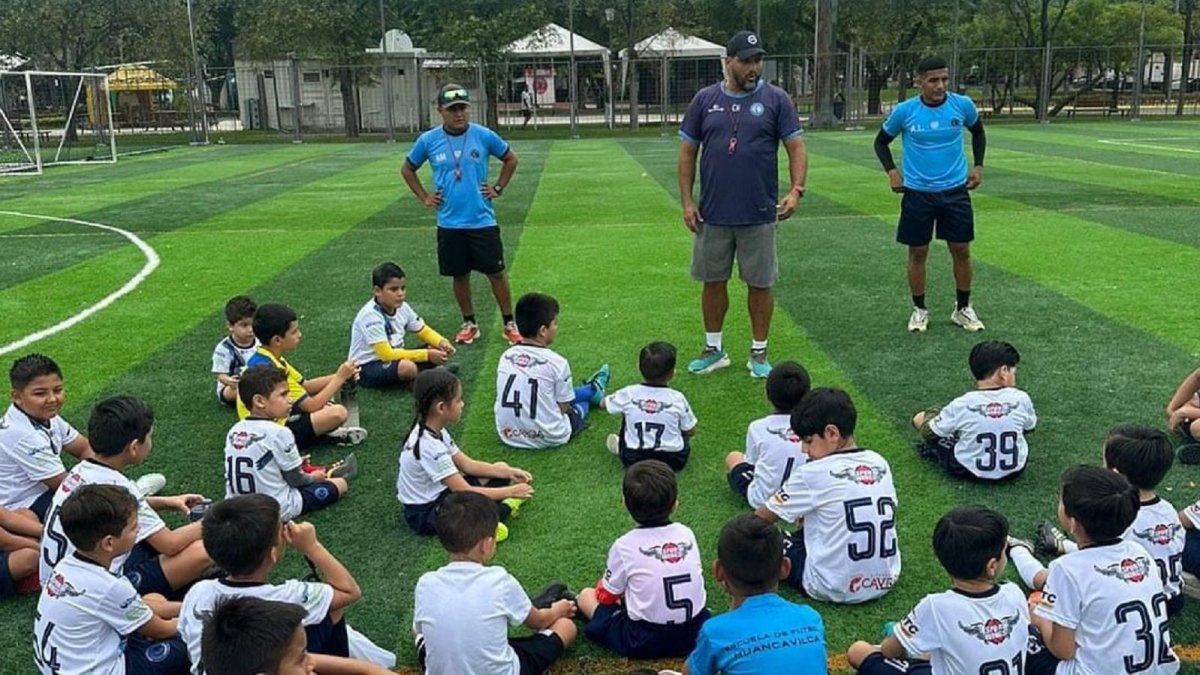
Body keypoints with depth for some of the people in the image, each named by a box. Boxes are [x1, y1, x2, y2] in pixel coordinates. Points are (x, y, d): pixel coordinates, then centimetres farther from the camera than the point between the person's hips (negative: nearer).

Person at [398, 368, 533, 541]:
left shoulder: (434, 430, -1)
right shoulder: (429, 447, -31)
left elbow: (467, 464, 6)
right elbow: (466, 493, -29)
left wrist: (508, 472, -4)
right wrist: (510, 491, -22)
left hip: (439, 493, 10)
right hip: (424, 514, -10)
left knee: (500, 469, 11)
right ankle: (505, 507, -6)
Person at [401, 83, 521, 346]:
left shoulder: (484, 136, -5)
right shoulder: (428, 140, -2)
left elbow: (511, 159, 11)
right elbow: (407, 169, 14)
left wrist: (498, 188, 4)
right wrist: (424, 197, 6)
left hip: (482, 221, -1)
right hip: (449, 223, 1)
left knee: (496, 273, 2)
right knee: (460, 275, 11)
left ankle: (509, 324, 14)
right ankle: (469, 324, 26)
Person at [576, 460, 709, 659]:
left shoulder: (624, 545, -11)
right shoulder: (686, 533, -2)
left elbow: (607, 596, 1)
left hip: (644, 642, -4)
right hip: (695, 632, 4)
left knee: (587, 595, 15)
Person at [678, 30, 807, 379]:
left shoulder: (776, 99, -1)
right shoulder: (705, 99, 4)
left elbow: (796, 148, -3)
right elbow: (687, 152, 7)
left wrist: (796, 190, -18)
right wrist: (687, 201, 0)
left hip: (759, 214, -1)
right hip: (712, 213, 2)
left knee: (760, 283, 7)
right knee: (713, 281, 10)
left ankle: (759, 352, 22)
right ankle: (714, 349, 26)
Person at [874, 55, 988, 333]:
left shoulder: (963, 105, -6)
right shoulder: (904, 111, -10)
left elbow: (978, 132, 16)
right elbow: (881, 141, 7)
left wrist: (978, 166, 8)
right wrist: (892, 171, -6)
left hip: (955, 190, 1)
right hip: (917, 192, -1)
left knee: (961, 250, 6)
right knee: (918, 253, 6)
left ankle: (963, 308, 24)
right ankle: (919, 310, 22)